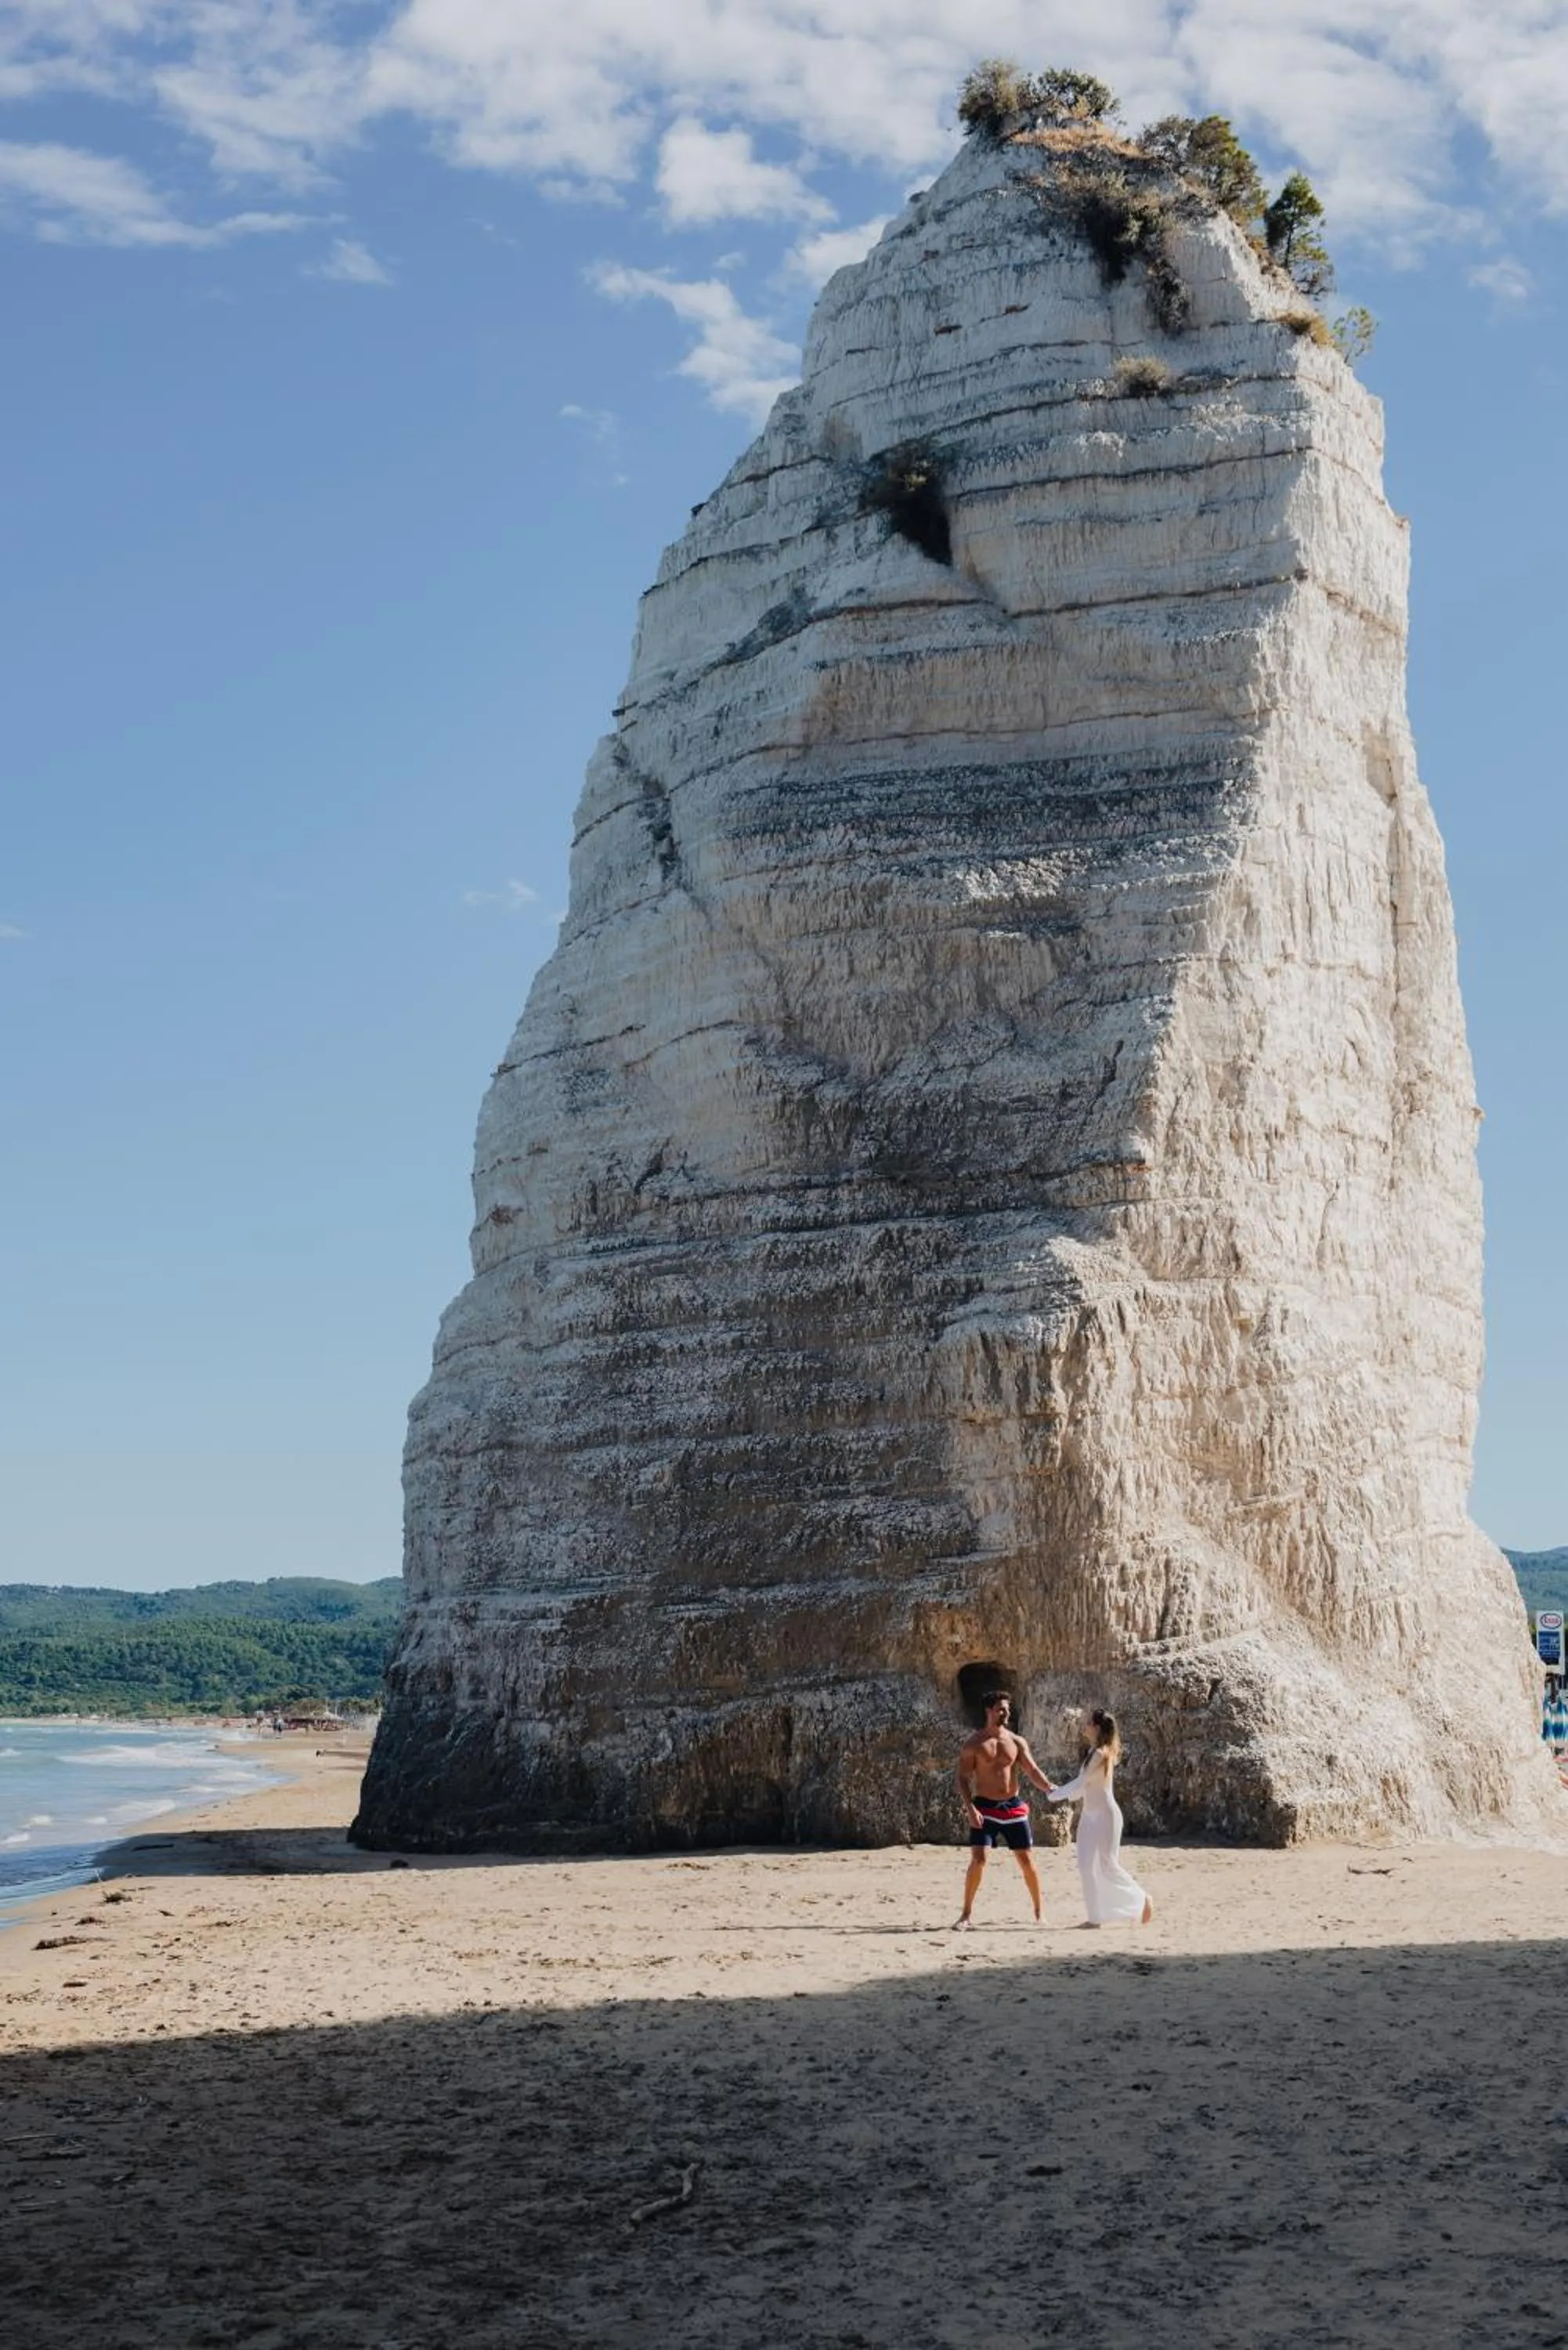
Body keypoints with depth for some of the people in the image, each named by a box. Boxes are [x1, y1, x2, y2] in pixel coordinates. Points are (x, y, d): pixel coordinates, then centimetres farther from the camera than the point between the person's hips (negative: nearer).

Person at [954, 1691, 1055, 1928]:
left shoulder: (1016, 1742, 6)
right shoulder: (974, 1744, -2)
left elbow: (1032, 1770, -1)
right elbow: (963, 1778, -4)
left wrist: (1050, 1788, -20)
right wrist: (970, 1808, -17)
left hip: (1013, 1807, 3)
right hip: (984, 1808, -3)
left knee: (1027, 1860, 4)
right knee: (978, 1860, -14)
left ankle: (1038, 1912, 18)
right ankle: (966, 1915, -4)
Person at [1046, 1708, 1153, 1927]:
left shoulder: (1100, 1754, -19)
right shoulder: (1095, 1752, 10)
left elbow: (1080, 1783, -17)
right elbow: (1084, 1786, 16)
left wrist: (1055, 1794, -5)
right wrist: (1061, 1792, 8)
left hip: (1105, 1816, -9)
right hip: (1090, 1816, 9)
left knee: (1108, 1866, -3)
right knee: (1088, 1866, 5)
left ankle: (1142, 1900, 14)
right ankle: (1096, 1916, 9)